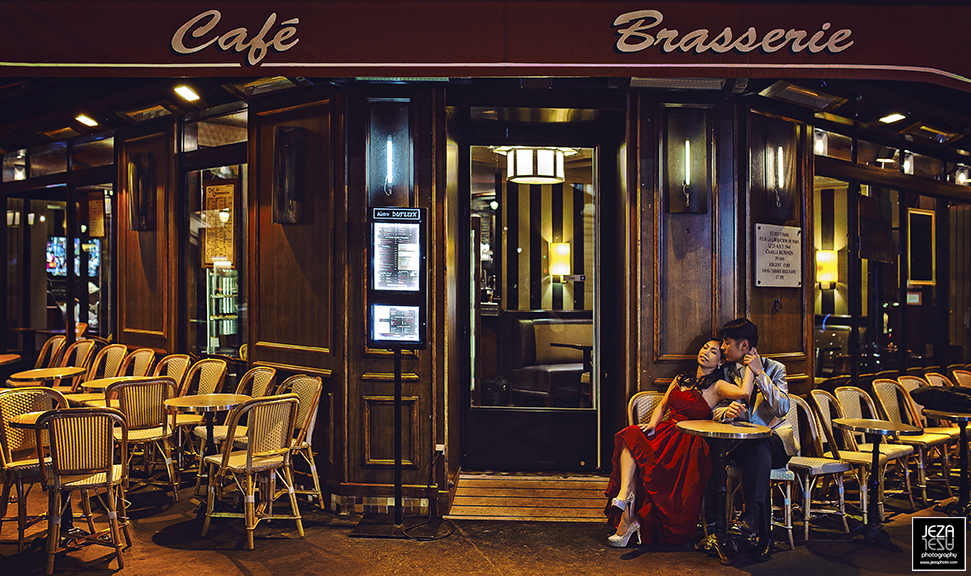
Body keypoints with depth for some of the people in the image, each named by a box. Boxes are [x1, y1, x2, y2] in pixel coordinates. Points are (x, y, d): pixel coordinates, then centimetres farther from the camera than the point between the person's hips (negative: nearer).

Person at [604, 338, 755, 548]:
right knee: (629, 436, -26)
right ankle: (625, 492, -37)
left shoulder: (717, 387, 1)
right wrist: (653, 423, -2)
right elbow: (662, 406, 18)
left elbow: (745, 391, -20)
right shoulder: (680, 380, 19)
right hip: (665, 432, 5)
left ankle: (628, 520, -18)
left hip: (688, 444, -5)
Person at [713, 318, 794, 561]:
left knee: (758, 447, -38)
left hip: (775, 437, -2)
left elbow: (783, 409, -13)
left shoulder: (774, 369, 2)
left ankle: (750, 518, -46)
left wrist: (760, 374, -18)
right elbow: (715, 410, 6)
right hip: (741, 440, 2)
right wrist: (727, 411, -20)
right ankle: (763, 533, -36)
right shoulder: (727, 371, 12)